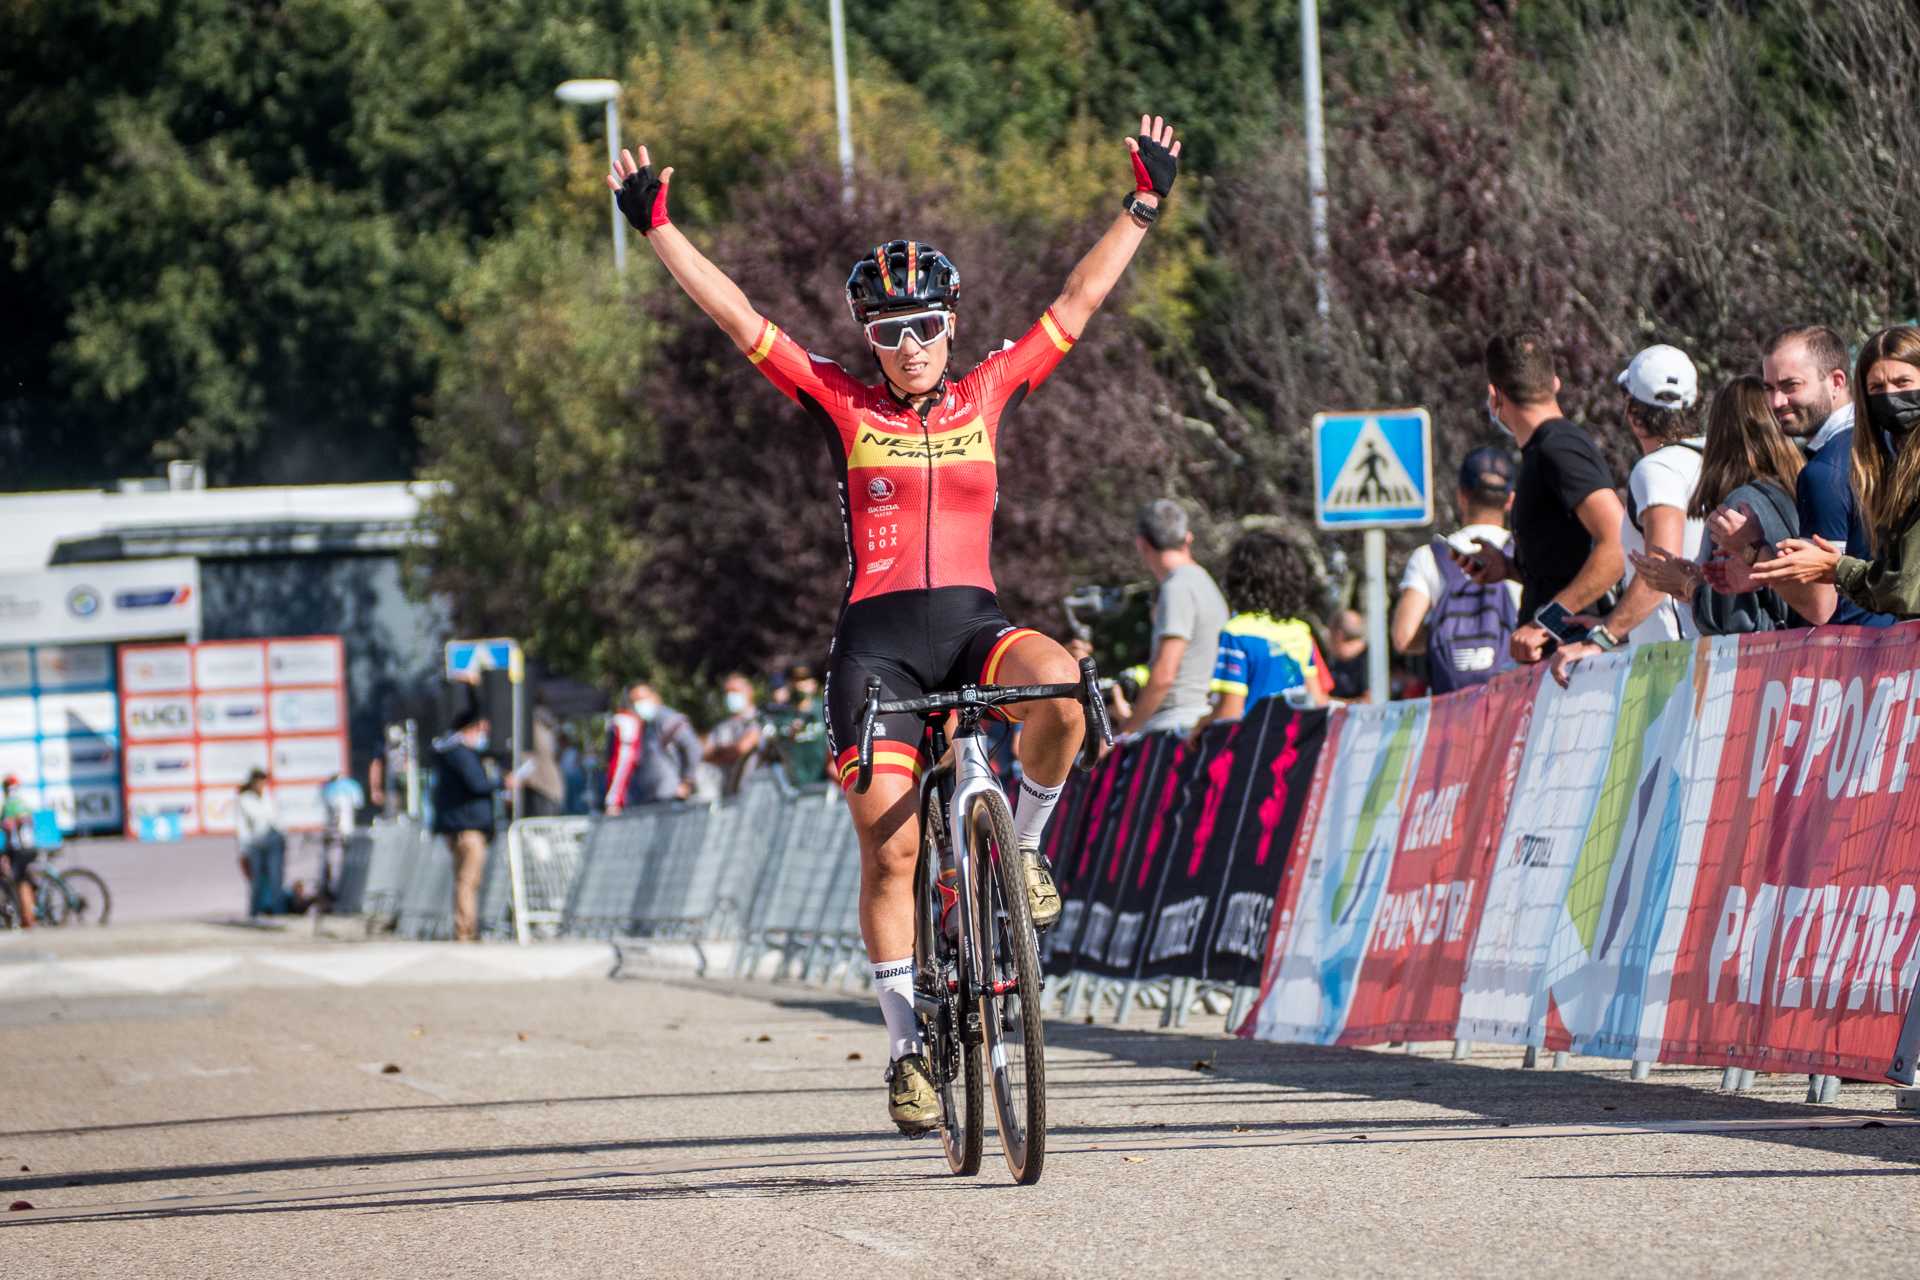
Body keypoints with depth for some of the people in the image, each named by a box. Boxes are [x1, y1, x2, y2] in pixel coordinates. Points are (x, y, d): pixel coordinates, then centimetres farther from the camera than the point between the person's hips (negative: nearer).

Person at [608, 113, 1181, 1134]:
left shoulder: (988, 394, 10)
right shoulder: (842, 404, 6)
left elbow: (1077, 304, 13)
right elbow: (737, 316, 2)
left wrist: (1144, 205, 12)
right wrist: (658, 228, -2)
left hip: (973, 624, 1)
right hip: (877, 636, -1)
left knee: (1059, 692, -32)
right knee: (889, 849, -8)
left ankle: (1020, 841, -3)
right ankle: (907, 1042, 2)